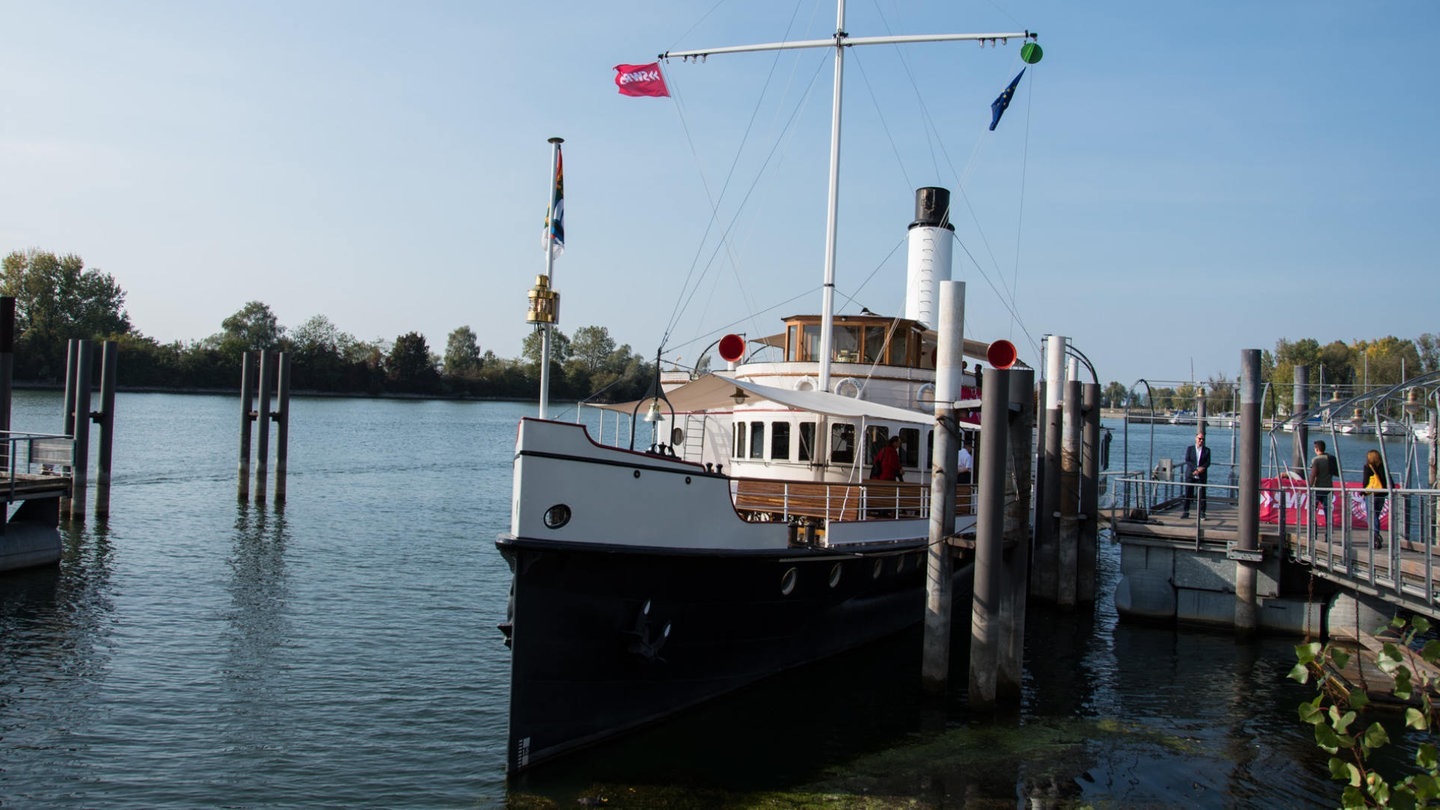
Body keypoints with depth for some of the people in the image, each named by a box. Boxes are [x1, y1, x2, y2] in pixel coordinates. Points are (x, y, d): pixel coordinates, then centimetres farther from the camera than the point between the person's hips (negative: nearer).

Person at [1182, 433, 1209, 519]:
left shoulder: (1207, 450, 8)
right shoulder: (1189, 449, 7)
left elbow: (1208, 463, 0)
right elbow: (1187, 461, -4)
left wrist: (1201, 469, -18)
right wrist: (1196, 468, -15)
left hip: (1201, 476, 0)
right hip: (1190, 475, 0)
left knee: (1202, 495, -2)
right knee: (1188, 494, 1)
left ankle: (1202, 513, 2)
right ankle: (1185, 512, 8)